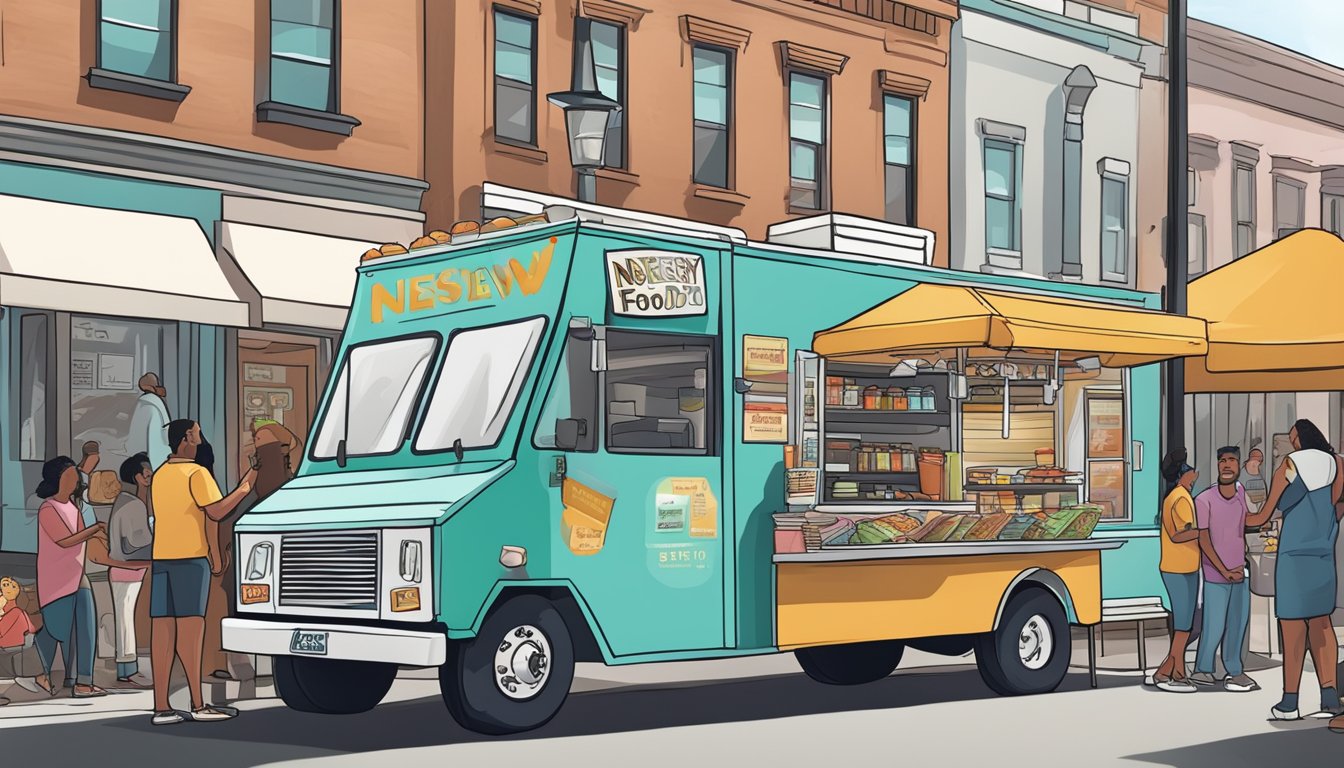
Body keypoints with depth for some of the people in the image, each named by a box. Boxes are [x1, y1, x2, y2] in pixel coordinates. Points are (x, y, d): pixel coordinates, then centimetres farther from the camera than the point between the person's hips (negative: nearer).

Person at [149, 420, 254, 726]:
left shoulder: (159, 475, 18)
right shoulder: (196, 473, -7)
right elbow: (216, 512, -12)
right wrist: (243, 489, -2)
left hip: (161, 557, 7)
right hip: (190, 557, -7)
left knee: (162, 629, 1)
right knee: (190, 627, -7)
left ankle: (161, 707, -1)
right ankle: (198, 705, -7)